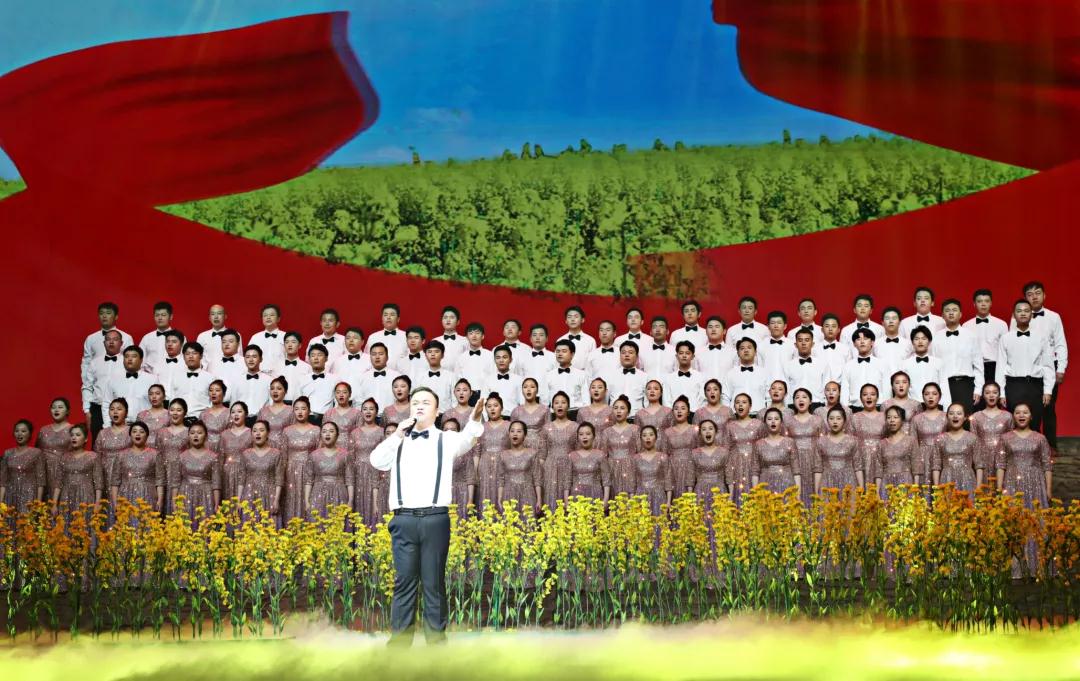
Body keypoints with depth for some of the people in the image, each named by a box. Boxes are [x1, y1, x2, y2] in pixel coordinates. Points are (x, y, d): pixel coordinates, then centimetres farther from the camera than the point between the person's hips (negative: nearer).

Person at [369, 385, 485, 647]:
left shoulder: (446, 439, 9)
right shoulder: (398, 441, 15)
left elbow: (465, 441, -12)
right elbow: (376, 461, 1)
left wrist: (474, 421, -33)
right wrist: (398, 434, -4)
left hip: (435, 519, -1)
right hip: (404, 520, 1)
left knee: (434, 582, 1)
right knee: (404, 581, 2)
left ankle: (436, 639, 5)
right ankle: (399, 639, 5)